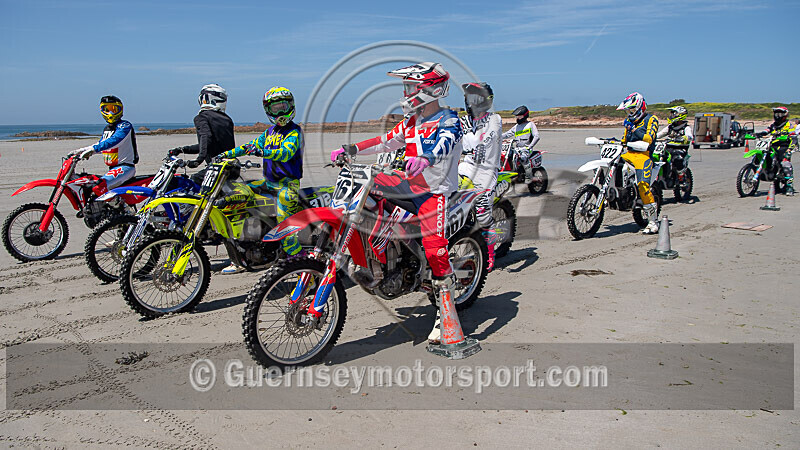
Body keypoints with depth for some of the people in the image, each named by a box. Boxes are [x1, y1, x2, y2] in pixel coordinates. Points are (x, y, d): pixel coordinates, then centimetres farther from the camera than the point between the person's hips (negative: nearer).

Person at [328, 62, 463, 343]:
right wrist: (351, 149, 9)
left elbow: (445, 146, -28)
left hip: (436, 190, -8)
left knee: (434, 246, -25)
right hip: (411, 184, 8)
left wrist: (425, 159, -50)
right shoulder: (411, 122, 17)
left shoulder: (448, 120, -8)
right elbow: (386, 141, 20)